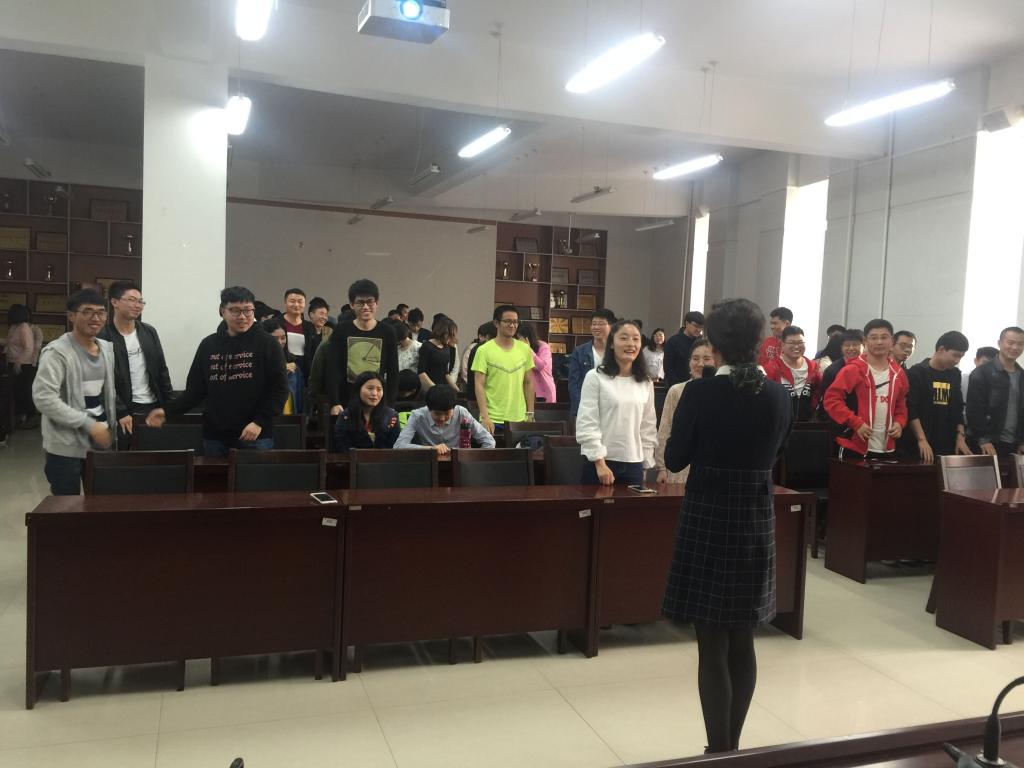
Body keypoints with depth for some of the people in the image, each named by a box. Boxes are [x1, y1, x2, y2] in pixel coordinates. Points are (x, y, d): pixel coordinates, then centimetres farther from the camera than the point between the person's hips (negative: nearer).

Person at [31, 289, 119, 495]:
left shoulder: (107, 348, 9)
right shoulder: (57, 352, -13)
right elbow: (43, 398, -21)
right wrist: (89, 424, -23)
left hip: (100, 441, 6)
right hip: (66, 447, -6)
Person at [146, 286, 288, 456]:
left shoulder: (267, 343, -2)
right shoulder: (208, 345, 10)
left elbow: (279, 389, -6)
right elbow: (195, 389, 11)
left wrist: (260, 422, -16)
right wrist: (167, 411, -3)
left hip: (255, 437, -4)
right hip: (215, 436, 4)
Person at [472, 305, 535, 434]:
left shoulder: (525, 349, 7)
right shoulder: (484, 350, -4)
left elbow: (528, 383, 12)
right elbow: (479, 385, -7)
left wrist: (530, 413, 8)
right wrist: (485, 416, -14)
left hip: (519, 419, 3)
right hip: (493, 420, -3)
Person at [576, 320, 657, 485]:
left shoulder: (646, 383, 8)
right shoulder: (595, 377, -6)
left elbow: (648, 427, 13)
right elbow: (586, 424, -9)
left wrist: (646, 466, 11)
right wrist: (600, 463, -13)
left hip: (633, 465, 4)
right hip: (600, 462, -4)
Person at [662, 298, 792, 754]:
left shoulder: (700, 392, -15)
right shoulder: (778, 396, -1)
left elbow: (675, 460, -6)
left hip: (708, 521, -4)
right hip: (757, 523, 5)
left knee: (712, 646, 5)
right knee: (743, 642, 16)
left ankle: (719, 751, 13)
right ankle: (733, 745, 29)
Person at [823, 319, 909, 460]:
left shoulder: (898, 373, 10)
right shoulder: (853, 370, -8)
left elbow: (901, 405, 22)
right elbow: (832, 398, -13)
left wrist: (899, 423, 2)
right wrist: (856, 423, -18)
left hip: (886, 449, 6)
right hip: (855, 447, -5)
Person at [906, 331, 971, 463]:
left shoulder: (954, 375, 13)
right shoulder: (917, 373, -5)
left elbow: (958, 409, 17)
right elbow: (911, 410, -13)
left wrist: (960, 437, 7)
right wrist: (922, 440, -19)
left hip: (948, 445, 6)